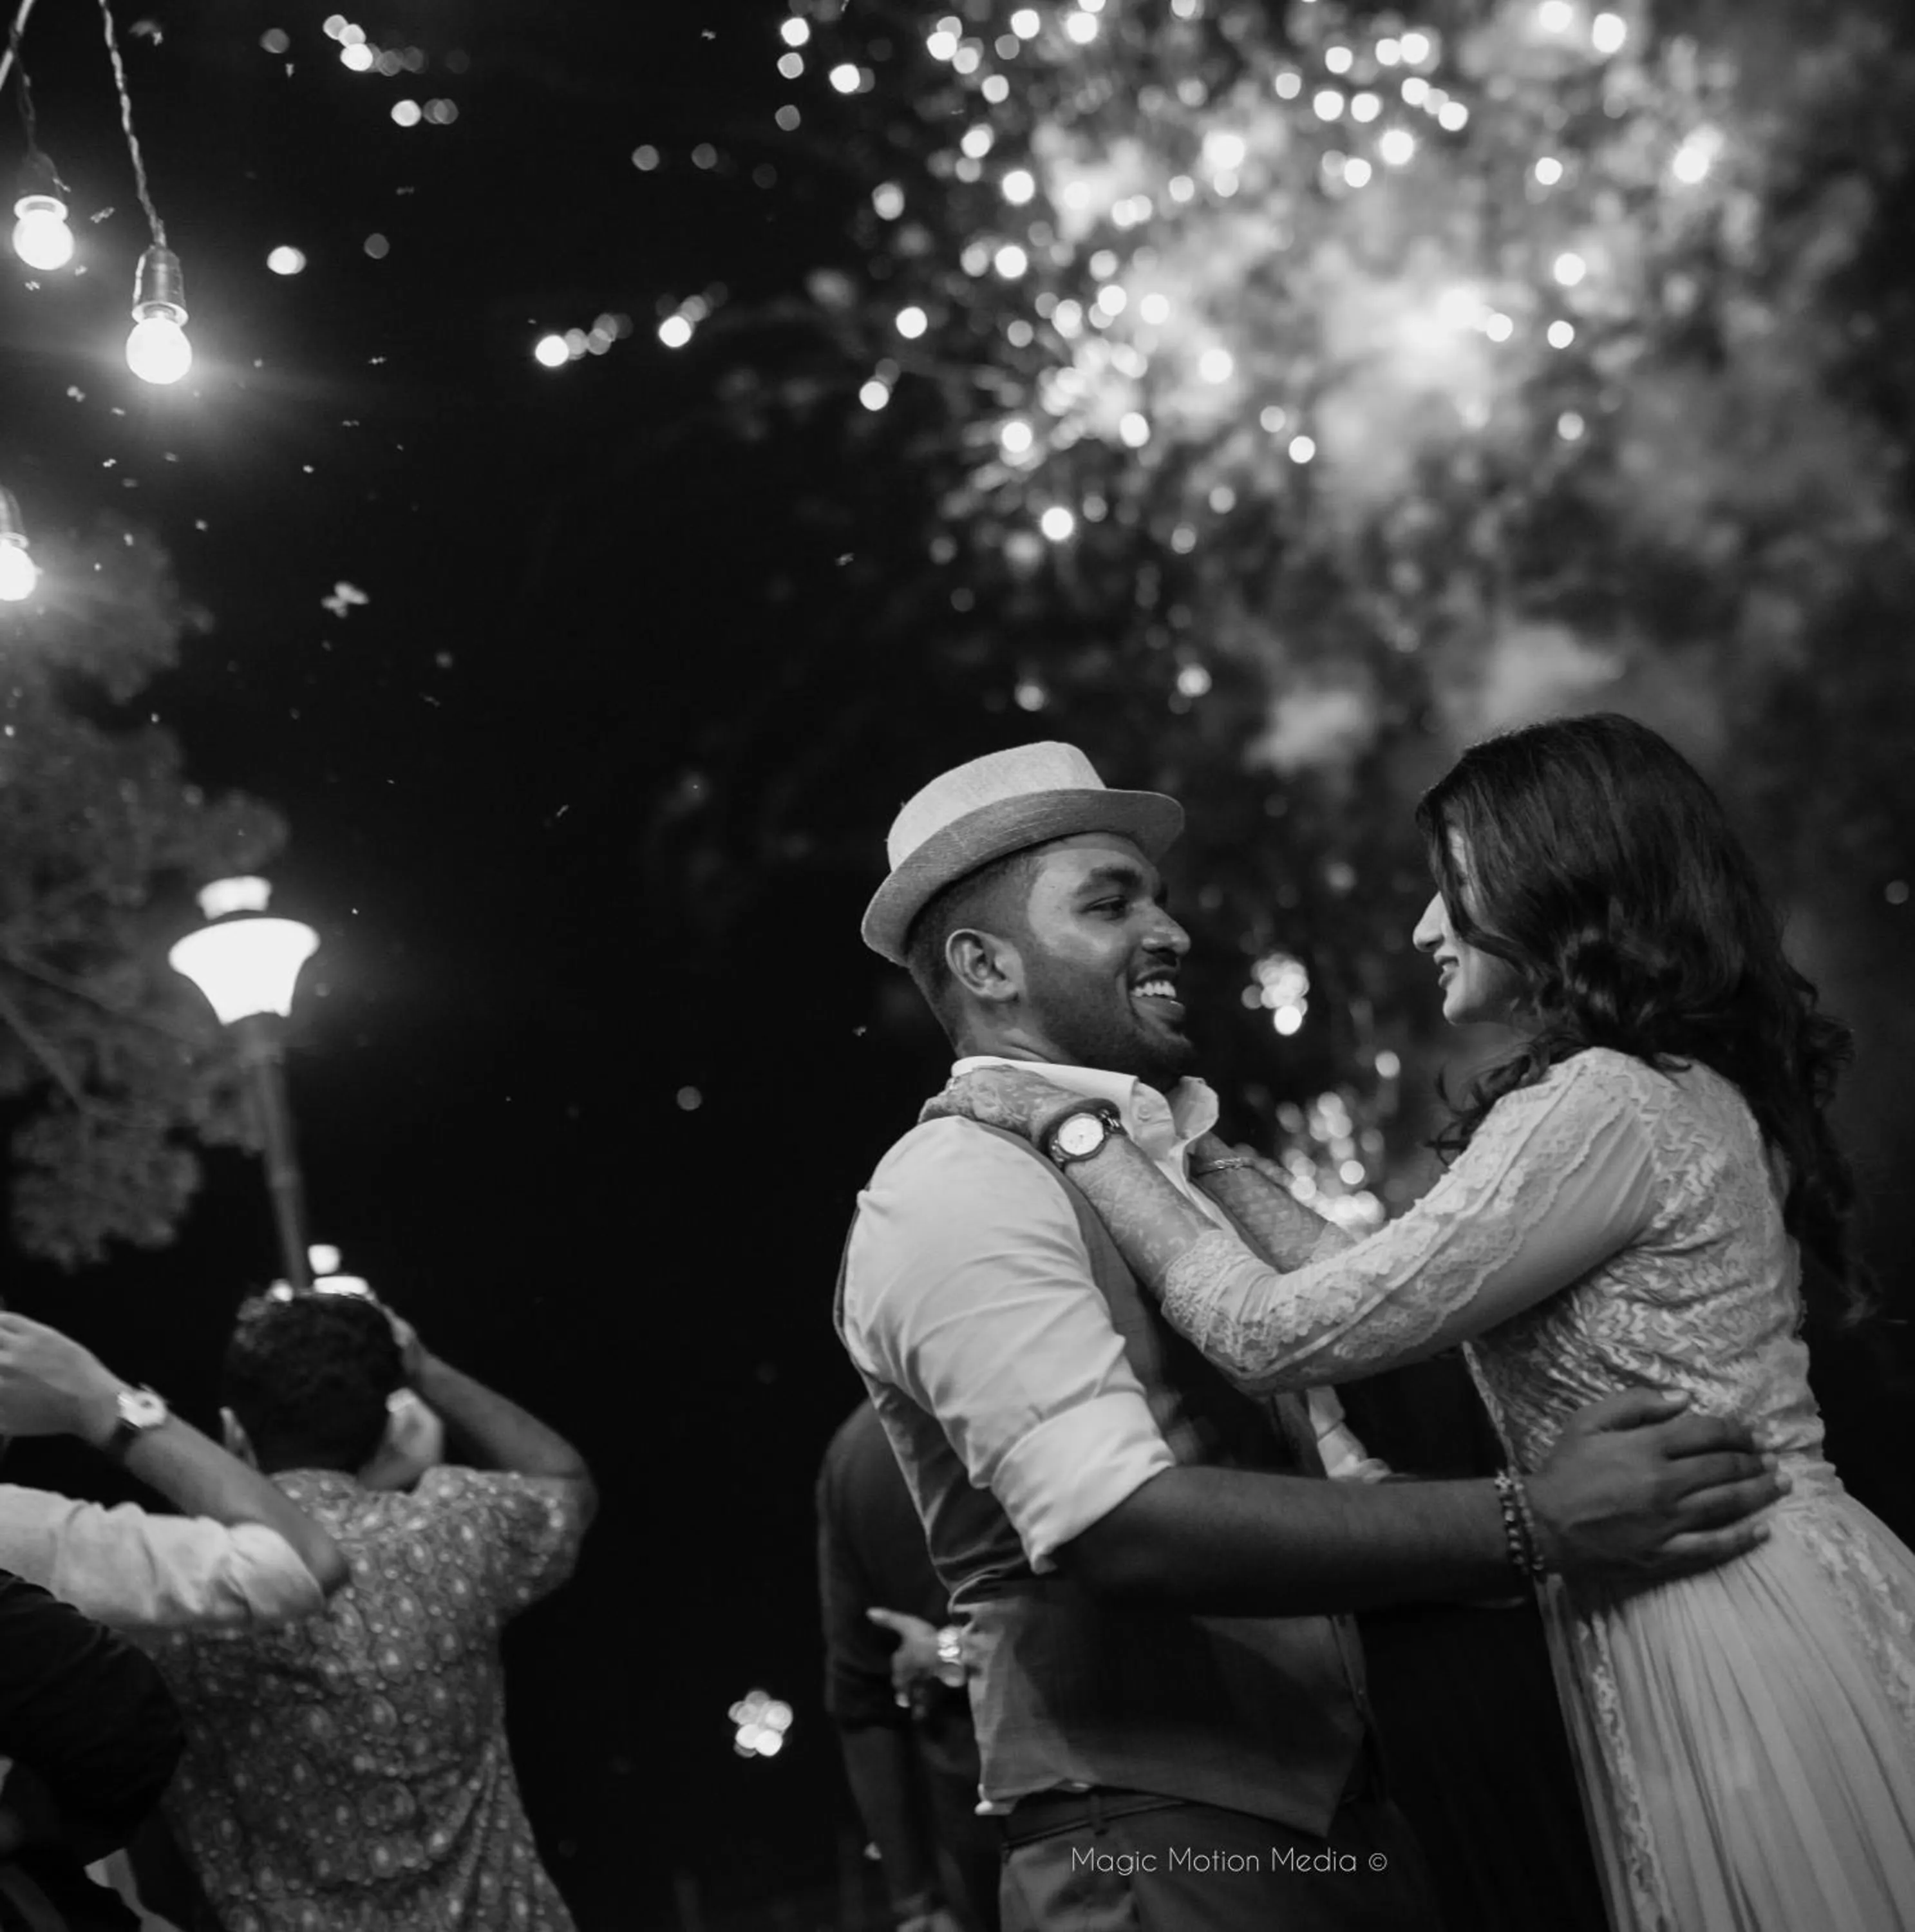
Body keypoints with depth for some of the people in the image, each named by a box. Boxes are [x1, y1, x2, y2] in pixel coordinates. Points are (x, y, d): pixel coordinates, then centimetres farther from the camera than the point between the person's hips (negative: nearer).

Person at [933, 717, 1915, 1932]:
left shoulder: (1609, 1105, -16)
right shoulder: (1683, 1092, 15)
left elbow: (1278, 1336, -15)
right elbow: (1394, 1303, 19)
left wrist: (1079, 1134, -5)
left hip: (1742, 1638, -9)